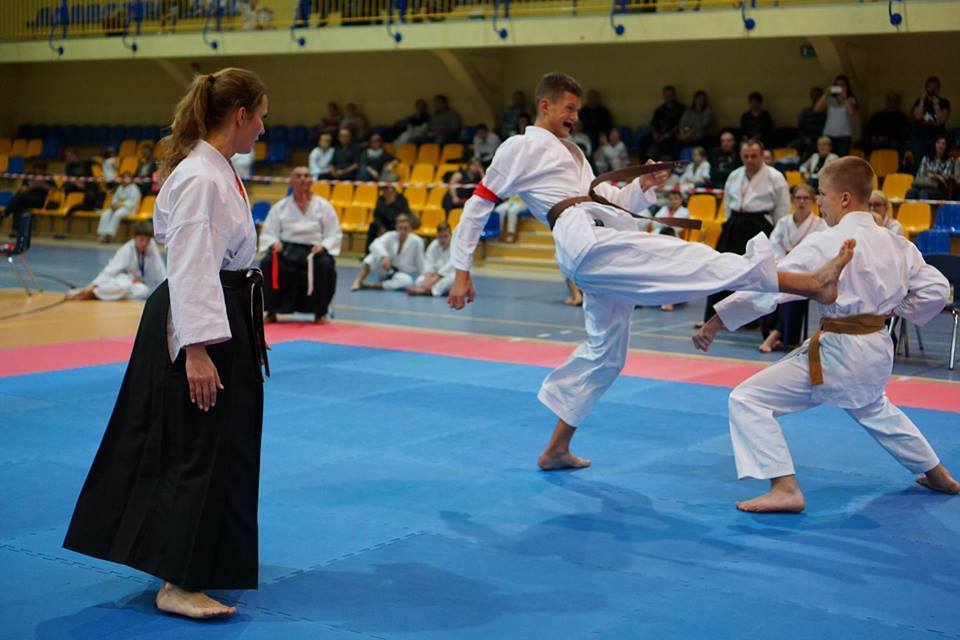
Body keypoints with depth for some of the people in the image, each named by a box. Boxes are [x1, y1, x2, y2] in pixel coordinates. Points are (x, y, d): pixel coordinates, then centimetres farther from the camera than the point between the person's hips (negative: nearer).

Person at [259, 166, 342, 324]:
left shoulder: (323, 206, 7)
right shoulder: (280, 207, 9)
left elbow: (334, 235, 5)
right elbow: (267, 234, 7)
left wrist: (323, 245, -16)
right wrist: (274, 243, -16)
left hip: (314, 251, -1)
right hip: (287, 250, 1)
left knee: (326, 265, -35)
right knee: (267, 264, -31)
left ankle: (319, 313, -11)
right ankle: (271, 312, -10)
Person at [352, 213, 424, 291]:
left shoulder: (416, 241, -14)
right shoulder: (391, 236, -10)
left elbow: (420, 264, -6)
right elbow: (375, 245, -31)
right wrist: (384, 257, -48)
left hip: (400, 275, -1)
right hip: (385, 270, 1)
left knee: (407, 281, -38)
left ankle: (371, 286, -32)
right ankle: (358, 281, -29)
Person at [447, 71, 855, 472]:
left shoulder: (572, 153, 31)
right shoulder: (519, 148, 7)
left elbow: (608, 200, 26)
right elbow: (478, 205, 6)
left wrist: (642, 187, 7)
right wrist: (461, 271, 2)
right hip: (583, 234, -10)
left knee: (605, 353, 15)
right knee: (687, 259, -23)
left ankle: (556, 449, 24)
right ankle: (810, 282, -35)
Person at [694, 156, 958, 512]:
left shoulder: (826, 243, -16)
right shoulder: (897, 245, 4)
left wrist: (714, 324, -15)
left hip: (837, 352, -8)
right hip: (878, 350, 8)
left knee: (749, 399, -7)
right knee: (873, 408, 37)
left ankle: (784, 488, -16)